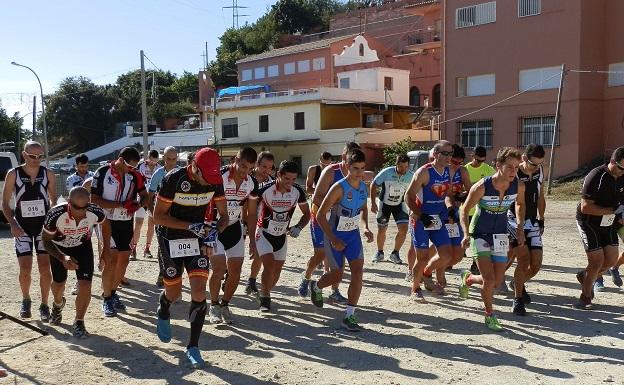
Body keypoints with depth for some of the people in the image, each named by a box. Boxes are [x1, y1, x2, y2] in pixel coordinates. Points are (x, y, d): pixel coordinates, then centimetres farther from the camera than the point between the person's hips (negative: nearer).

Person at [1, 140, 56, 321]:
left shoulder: (48, 174, -1)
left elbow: (54, 200, 8)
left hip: (44, 225, 1)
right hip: (22, 227, 0)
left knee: (45, 267, -3)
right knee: (25, 268, -3)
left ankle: (44, 306, 11)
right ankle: (26, 301, 23)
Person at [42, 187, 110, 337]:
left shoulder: (95, 212, -32)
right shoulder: (55, 214, -37)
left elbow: (106, 224, -6)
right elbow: (46, 241, -21)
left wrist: (106, 247, 0)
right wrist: (63, 258, -36)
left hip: (83, 246, 0)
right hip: (59, 248, 0)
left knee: (85, 285, -14)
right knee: (58, 283, 17)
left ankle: (79, 323, 6)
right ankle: (58, 304, 54)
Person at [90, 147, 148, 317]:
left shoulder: (134, 175, 1)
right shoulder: (103, 172, -12)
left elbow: (144, 196, 9)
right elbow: (94, 199, -14)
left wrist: (138, 204, -15)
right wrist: (121, 205, -22)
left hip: (126, 222, 5)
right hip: (108, 222, -5)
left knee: (124, 260, 11)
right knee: (111, 261, -8)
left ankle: (112, 292, 29)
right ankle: (107, 299, 6)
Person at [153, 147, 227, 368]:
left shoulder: (215, 181, -9)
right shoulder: (173, 179, -21)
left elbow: (224, 215, 1)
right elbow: (158, 216, -16)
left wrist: (214, 232, -20)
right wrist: (191, 226, -25)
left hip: (198, 239, 3)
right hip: (171, 239, -2)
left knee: (199, 291, -10)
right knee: (174, 292, 10)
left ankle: (193, 347, 2)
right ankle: (162, 313, 48)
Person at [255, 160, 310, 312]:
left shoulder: (298, 191, -15)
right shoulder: (265, 189, -25)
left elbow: (307, 214, -1)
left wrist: (298, 228, -18)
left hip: (282, 236, 4)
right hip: (264, 233, -4)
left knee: (277, 270, 11)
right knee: (269, 265, -19)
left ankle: (265, 294, 36)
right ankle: (264, 297, 1)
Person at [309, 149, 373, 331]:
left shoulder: (364, 187, -4)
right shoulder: (339, 188, -24)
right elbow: (320, 215, -21)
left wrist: (366, 227, -1)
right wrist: (333, 240, -25)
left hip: (354, 234, 5)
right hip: (335, 235, -5)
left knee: (358, 272, -10)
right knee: (337, 275, 6)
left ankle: (349, 316, -2)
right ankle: (316, 287, 41)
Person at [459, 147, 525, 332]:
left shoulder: (518, 186, -12)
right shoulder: (481, 187, -24)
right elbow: (465, 210, -12)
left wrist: (520, 227, 3)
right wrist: (466, 234, -25)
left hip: (501, 235, 4)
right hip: (480, 235, -4)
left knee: (497, 281, 6)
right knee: (489, 280, -13)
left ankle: (468, 279, 36)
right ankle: (489, 315, 13)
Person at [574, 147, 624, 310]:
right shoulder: (596, 177, -24)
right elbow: (585, 207, -26)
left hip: (609, 224, 7)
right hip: (589, 223, -7)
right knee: (597, 261, -7)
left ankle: (585, 276, 30)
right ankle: (585, 298, 12)